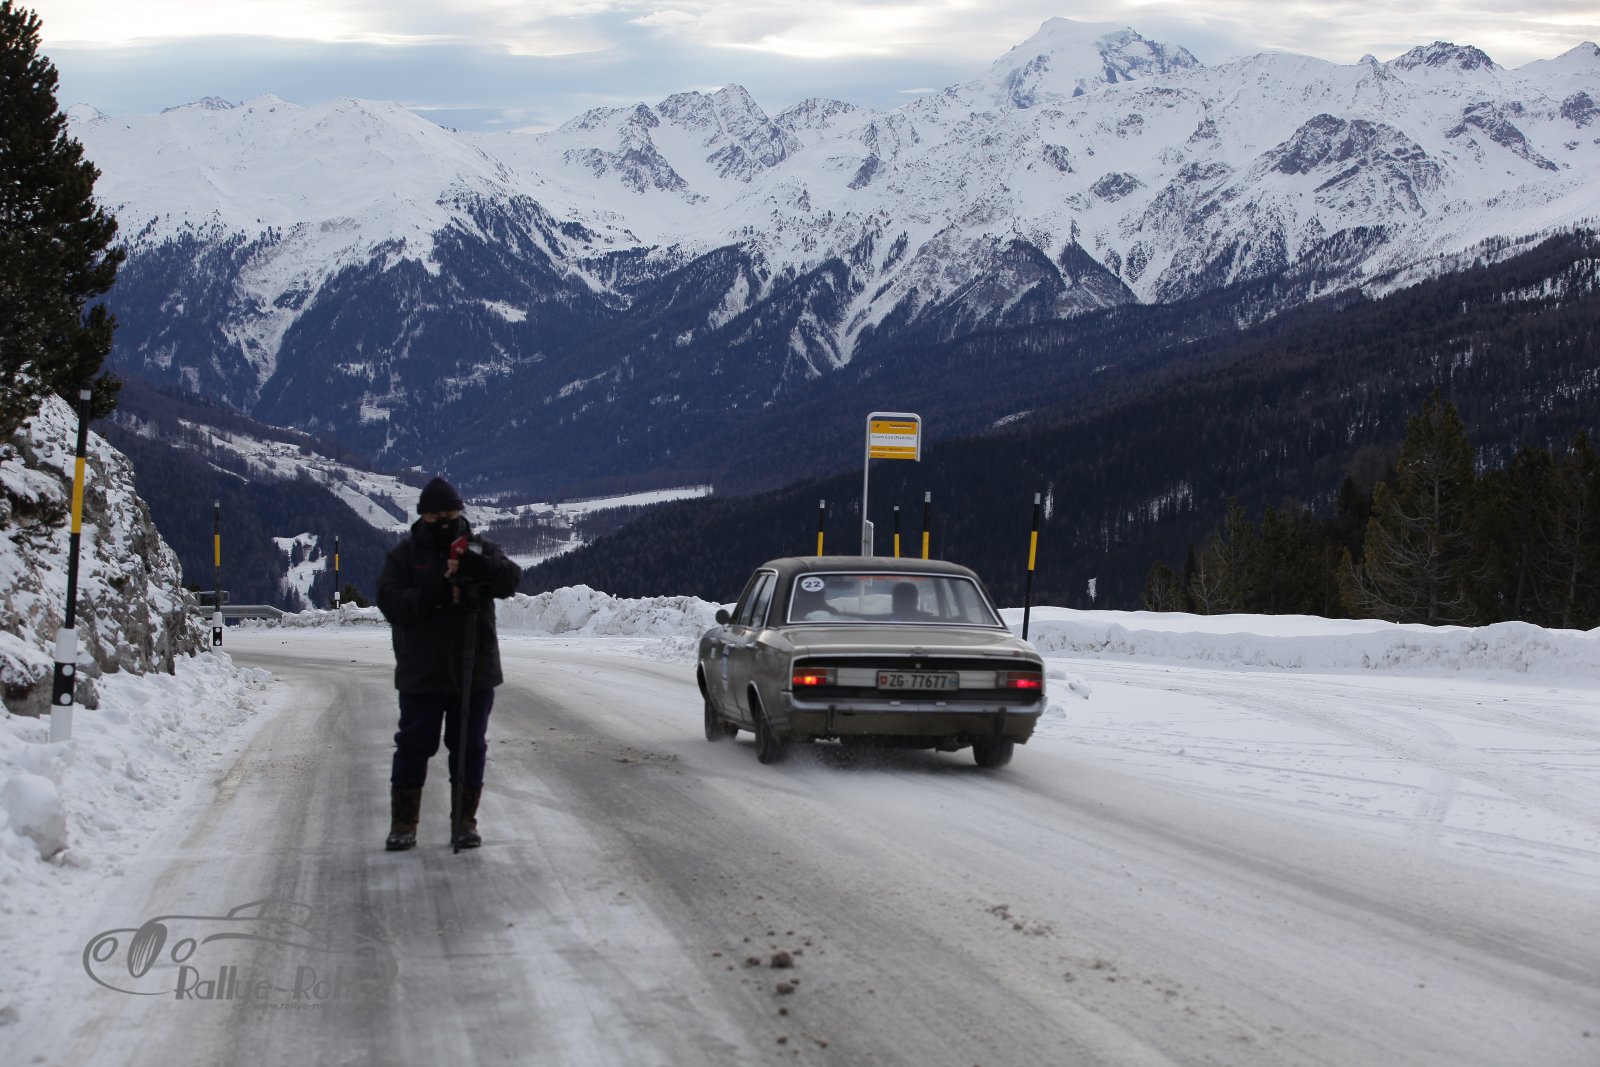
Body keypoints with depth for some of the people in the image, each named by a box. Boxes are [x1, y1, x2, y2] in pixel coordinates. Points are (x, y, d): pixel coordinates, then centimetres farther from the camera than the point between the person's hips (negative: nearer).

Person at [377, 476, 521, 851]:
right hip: (421, 674, -1)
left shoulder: (481, 550, 6)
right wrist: (434, 595, -24)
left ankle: (465, 821, 17)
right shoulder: (403, 555, 3)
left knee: (470, 746, 7)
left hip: (475, 669, 1)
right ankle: (403, 823, 11)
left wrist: (481, 567, -30)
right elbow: (391, 602, -10)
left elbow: (512, 579, -11)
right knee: (414, 746, 3)